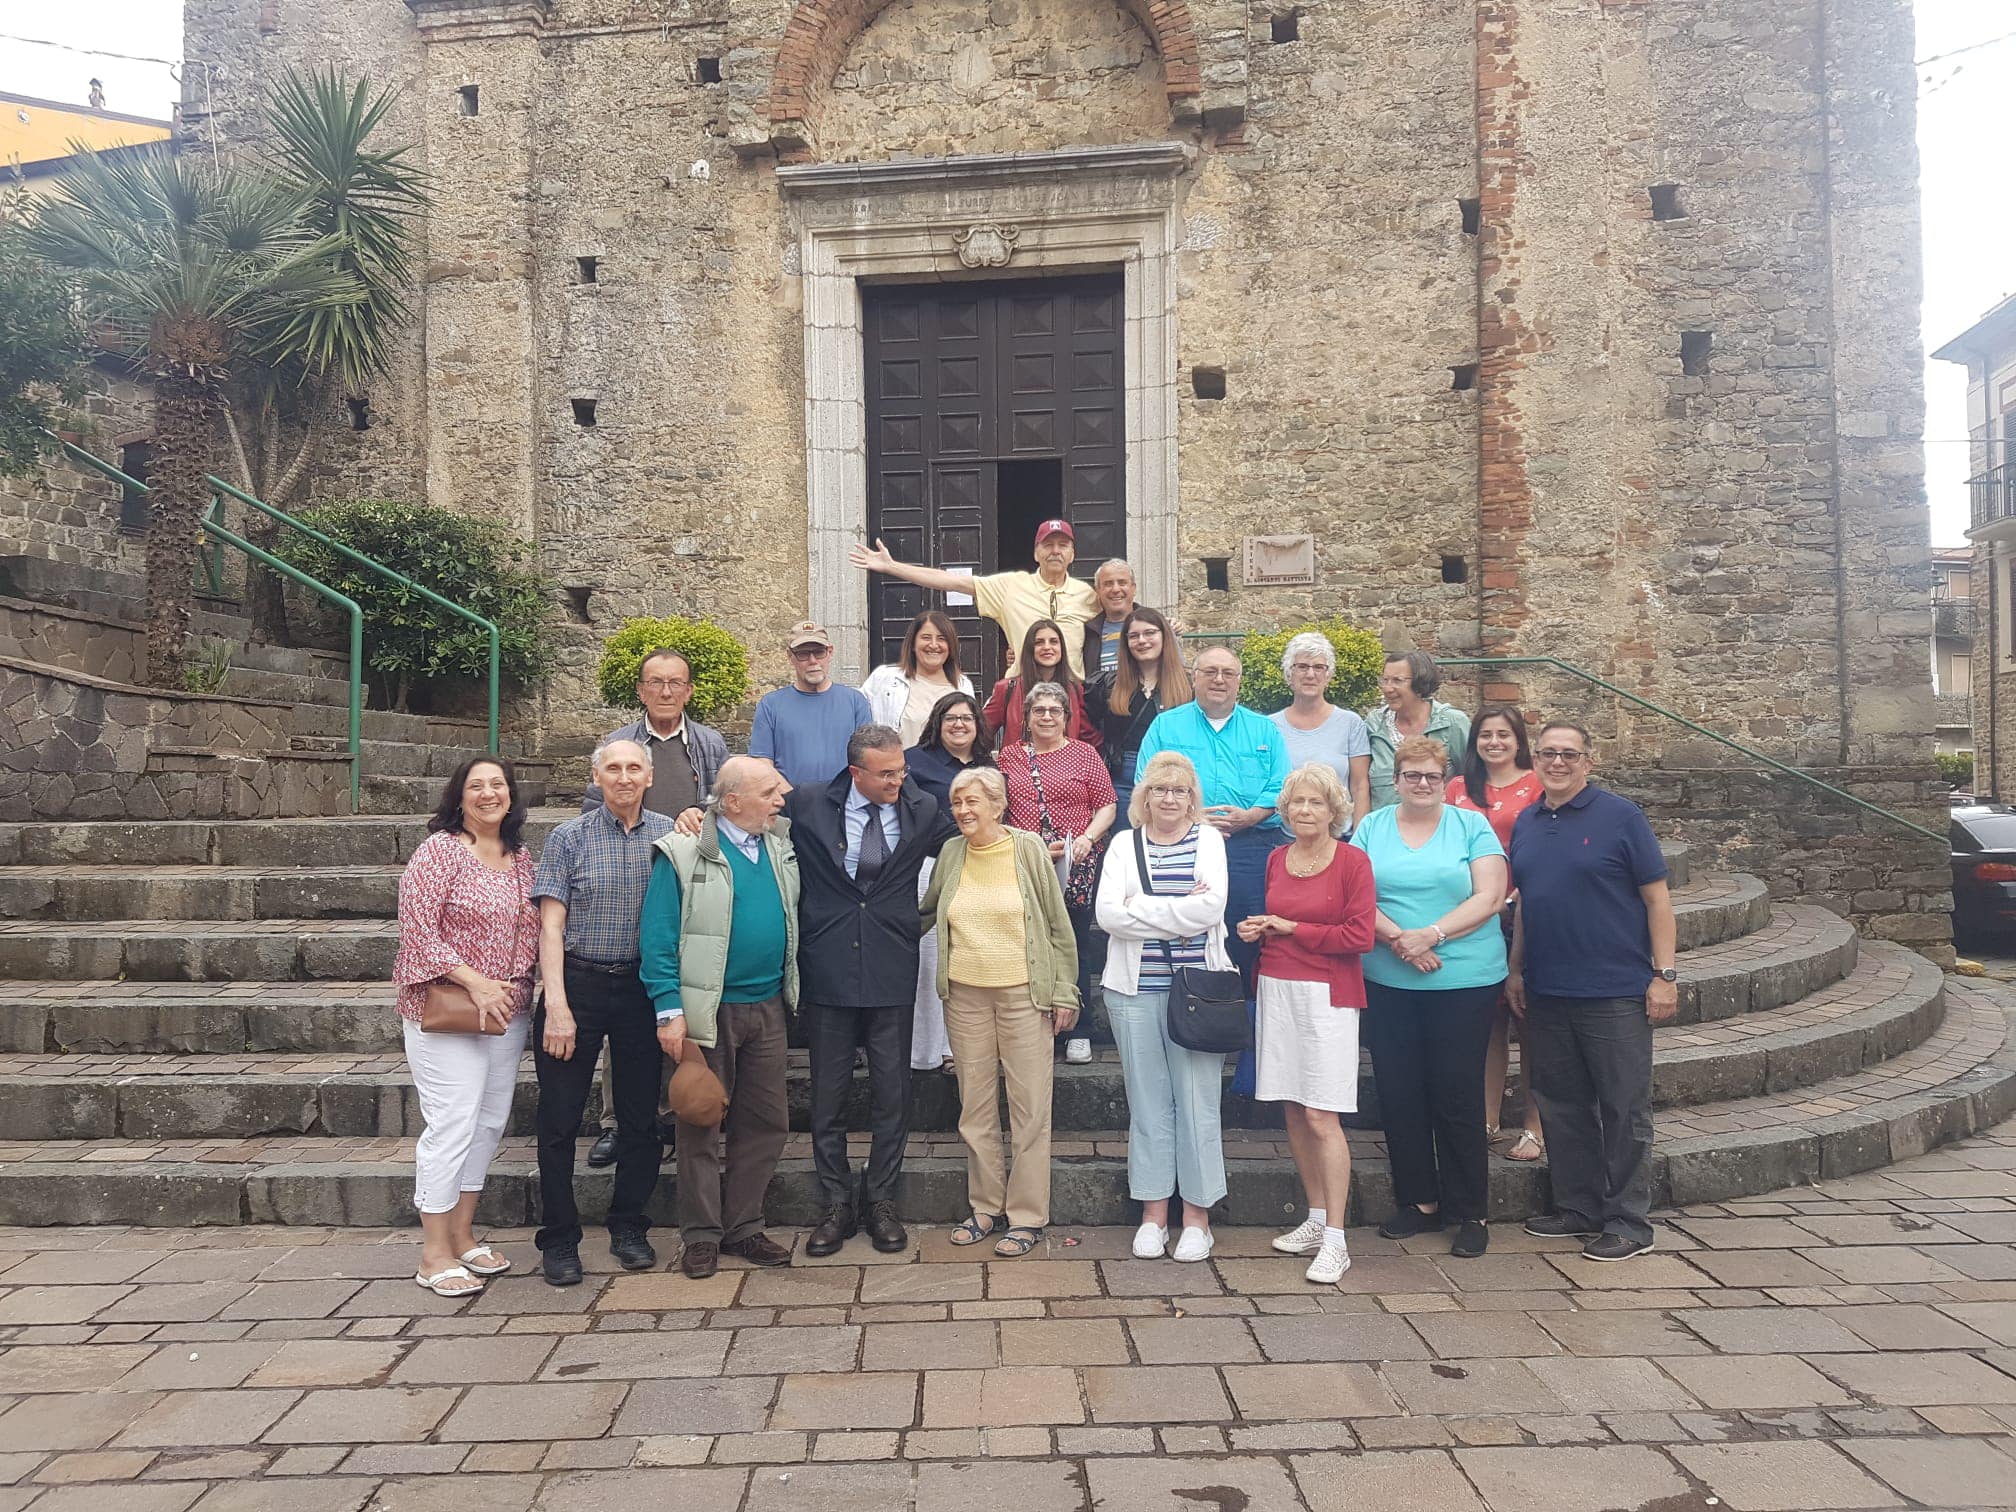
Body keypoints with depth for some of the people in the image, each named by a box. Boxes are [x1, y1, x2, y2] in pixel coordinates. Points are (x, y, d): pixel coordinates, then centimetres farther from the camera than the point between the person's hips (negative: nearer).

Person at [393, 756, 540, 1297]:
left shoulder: (520, 857, 10)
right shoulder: (439, 849, -9)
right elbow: (416, 925, -16)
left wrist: (522, 986, 3)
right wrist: (474, 982, -19)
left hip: (508, 1010, 7)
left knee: (490, 1122, 12)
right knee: (452, 1124, -6)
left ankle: (462, 1234, 26)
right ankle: (434, 1255, 7)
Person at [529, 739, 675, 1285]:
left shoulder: (668, 836, 3)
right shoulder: (569, 838, -1)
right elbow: (550, 925, -5)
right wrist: (556, 1005, -12)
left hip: (643, 988, 2)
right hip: (579, 984, -1)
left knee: (641, 1116, 9)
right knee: (559, 1117, 3)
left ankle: (629, 1226, 26)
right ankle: (559, 1239, 18)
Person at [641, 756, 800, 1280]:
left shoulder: (780, 847, 6)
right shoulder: (683, 853, -10)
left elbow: (792, 920, 18)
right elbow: (657, 938, -11)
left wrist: (791, 993, 9)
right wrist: (669, 1012, -15)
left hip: (767, 1007, 5)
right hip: (708, 1011, -5)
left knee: (766, 1122, 10)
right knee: (701, 1125, 6)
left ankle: (743, 1227, 24)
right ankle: (702, 1235, 18)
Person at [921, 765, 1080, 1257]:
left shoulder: (1028, 848, -4)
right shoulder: (950, 853, 5)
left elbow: (1058, 926, -1)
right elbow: (925, 913, 21)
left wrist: (1064, 992, -3)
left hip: (1025, 994, -3)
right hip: (966, 996, 4)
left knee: (1030, 1108, 2)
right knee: (975, 1107, 10)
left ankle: (1026, 1215, 13)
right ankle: (986, 1208, 24)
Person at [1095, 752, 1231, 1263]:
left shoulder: (1209, 840, 5)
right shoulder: (1124, 845, 8)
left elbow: (1210, 908, -10)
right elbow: (1108, 915, -5)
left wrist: (1141, 907, -10)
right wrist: (1179, 911, -9)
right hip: (1136, 989, 1)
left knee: (1196, 1101, 1)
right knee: (1148, 1103, 7)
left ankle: (1197, 1214, 12)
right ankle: (1153, 1213, 17)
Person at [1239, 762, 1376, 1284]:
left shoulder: (1353, 861, -7)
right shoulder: (1276, 859, 11)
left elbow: (1359, 937, -12)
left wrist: (1290, 928, -8)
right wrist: (1257, 930, 2)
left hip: (1326, 996, -6)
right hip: (1276, 990, 6)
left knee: (1321, 1117, -8)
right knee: (1292, 1112, 10)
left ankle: (1335, 1240, -1)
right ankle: (1316, 1220, 23)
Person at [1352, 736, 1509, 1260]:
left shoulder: (1472, 826, 4)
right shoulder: (1372, 827, 8)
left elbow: (1489, 897, -5)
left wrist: (1432, 933, -17)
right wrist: (1399, 938, -16)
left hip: (1464, 982, -2)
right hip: (1387, 983, 2)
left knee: (1457, 1096, 1)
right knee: (1398, 1093, 7)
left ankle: (1470, 1214, 13)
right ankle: (1418, 1201, 22)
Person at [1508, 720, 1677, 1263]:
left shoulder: (1620, 815, -6)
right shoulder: (1525, 823, 9)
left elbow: (1657, 897, -6)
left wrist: (1664, 975, -11)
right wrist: (1516, 970, 13)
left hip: (1615, 993, -5)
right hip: (1546, 994, 6)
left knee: (1624, 1110, 3)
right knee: (1561, 1106, 13)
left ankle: (1628, 1222, 14)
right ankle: (1577, 1206, 26)